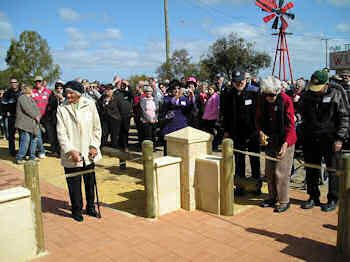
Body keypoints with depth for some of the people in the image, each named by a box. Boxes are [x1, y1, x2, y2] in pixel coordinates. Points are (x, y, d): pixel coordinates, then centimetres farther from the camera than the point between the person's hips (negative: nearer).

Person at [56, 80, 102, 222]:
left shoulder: (90, 104, -1)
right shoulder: (62, 108, -4)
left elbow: (96, 128, 5)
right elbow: (61, 133, -7)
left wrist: (94, 146, -3)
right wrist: (70, 151, -17)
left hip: (89, 153, 2)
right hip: (71, 155, -1)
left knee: (90, 182, 14)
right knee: (74, 184, 7)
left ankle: (90, 207, 33)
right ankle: (77, 210, 27)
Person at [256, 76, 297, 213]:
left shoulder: (286, 100, -17)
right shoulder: (262, 100, -2)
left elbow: (290, 125, -17)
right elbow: (258, 118, 9)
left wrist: (286, 144, -27)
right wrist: (261, 132, -10)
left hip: (284, 141, -5)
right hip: (270, 140, 6)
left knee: (281, 172, -4)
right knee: (269, 172, 12)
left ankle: (284, 201, 10)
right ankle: (272, 197, 28)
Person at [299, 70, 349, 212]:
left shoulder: (336, 94, -5)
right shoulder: (307, 95, 6)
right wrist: (304, 135, 11)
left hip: (330, 139, -4)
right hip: (310, 139, 4)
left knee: (333, 170, 5)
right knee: (311, 170, 10)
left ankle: (333, 200, 18)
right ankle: (313, 197, 24)